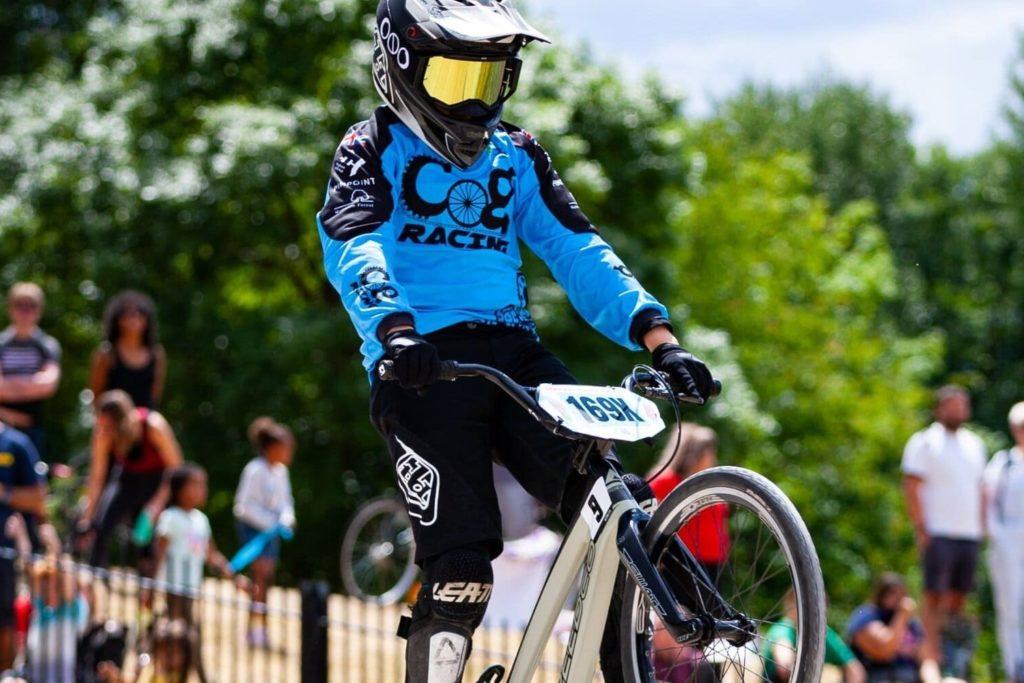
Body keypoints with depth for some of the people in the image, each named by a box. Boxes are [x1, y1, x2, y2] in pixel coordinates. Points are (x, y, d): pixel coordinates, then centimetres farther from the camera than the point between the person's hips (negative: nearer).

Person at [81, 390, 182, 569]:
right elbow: (96, 478, -20)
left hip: (158, 480, -2)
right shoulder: (103, 434, -24)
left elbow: (175, 468, -23)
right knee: (101, 525, -17)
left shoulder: (153, 426, -32)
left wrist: (157, 504, -30)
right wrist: (86, 517, -24)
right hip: (128, 479, 2)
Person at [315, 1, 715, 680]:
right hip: (424, 364, -4)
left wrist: (657, 336, -4)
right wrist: (394, 330, -33)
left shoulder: (517, 157, 22)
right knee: (460, 571, -16)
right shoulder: (376, 150, 7)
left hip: (513, 352, 4)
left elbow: (579, 253, 12)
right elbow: (353, 248, -12)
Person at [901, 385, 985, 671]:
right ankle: (932, 656, -9)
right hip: (939, 534, -6)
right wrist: (921, 530, -13)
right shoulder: (924, 442, -2)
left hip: (969, 533, 6)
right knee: (934, 595, -8)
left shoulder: (974, 444, 17)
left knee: (959, 597, 6)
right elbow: (911, 488, -6)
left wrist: (981, 528, 13)